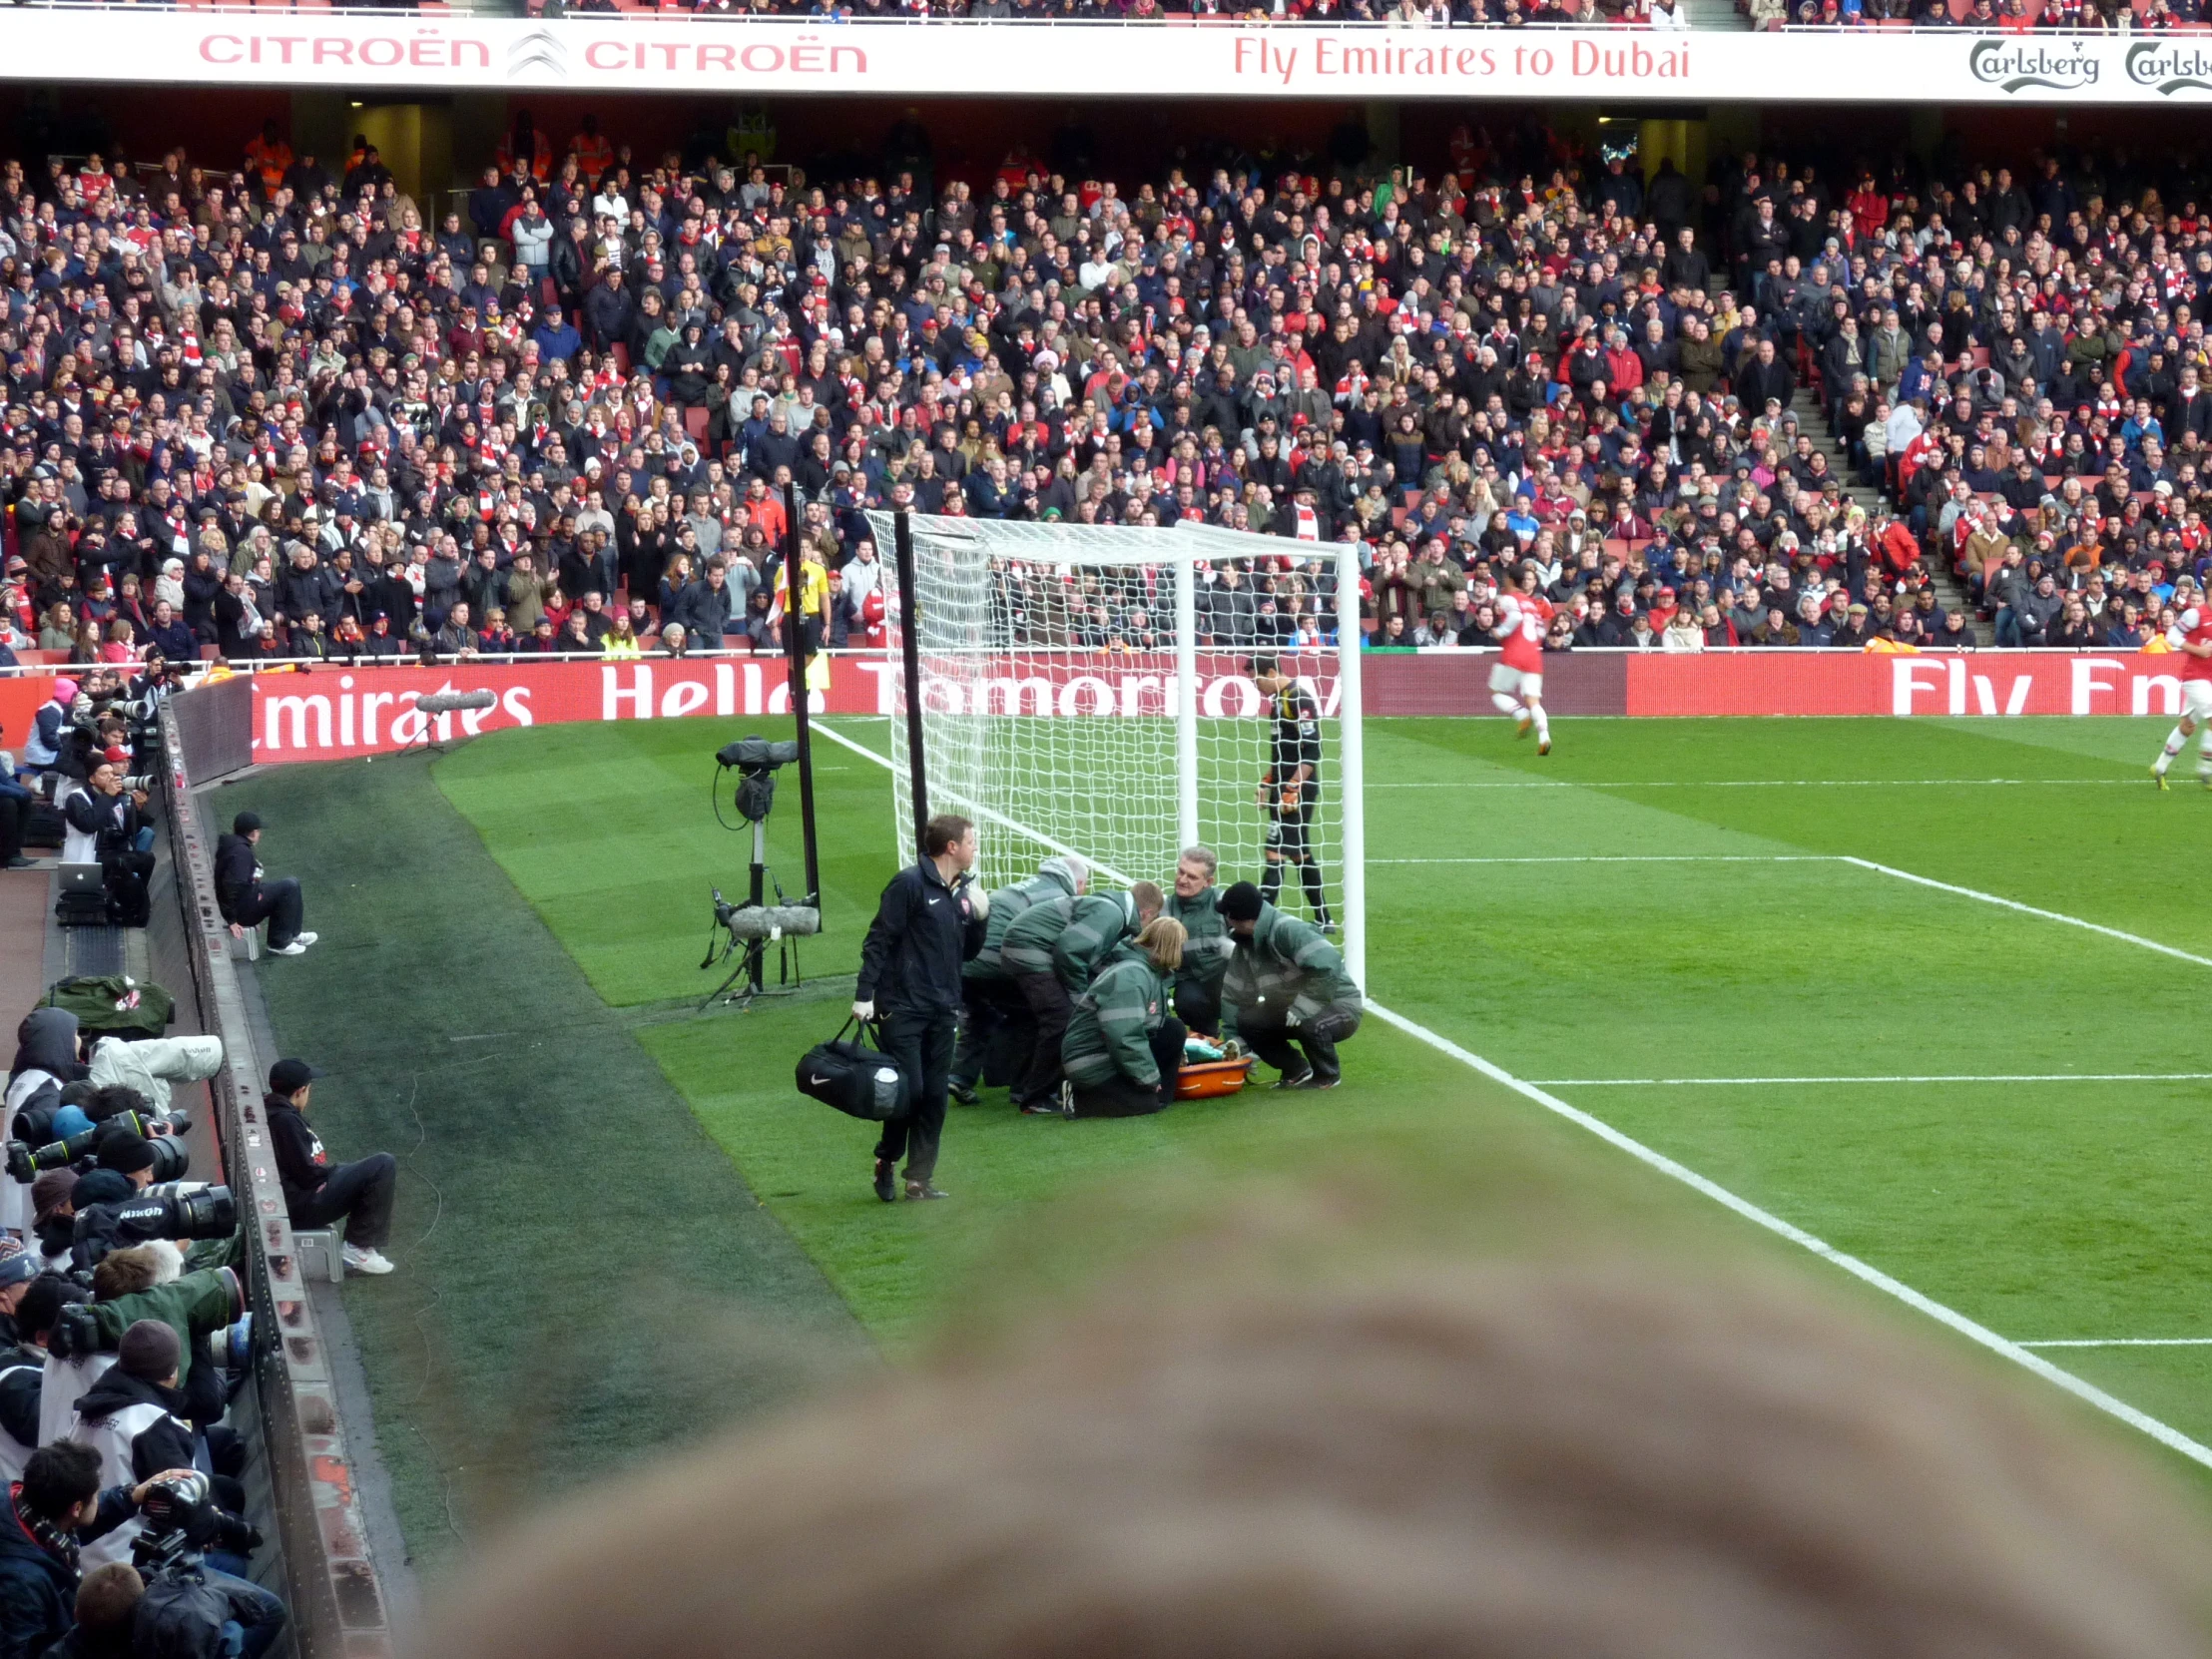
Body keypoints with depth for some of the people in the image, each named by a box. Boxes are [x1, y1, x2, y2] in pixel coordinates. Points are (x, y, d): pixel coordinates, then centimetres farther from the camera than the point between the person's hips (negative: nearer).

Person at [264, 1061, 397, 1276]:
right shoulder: (285, 1120, -20)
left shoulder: (270, 1112, 13)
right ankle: (360, 1248, -11)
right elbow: (307, 1174, -20)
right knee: (384, 1165, -16)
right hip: (302, 1207, -11)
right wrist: (335, 1170, -3)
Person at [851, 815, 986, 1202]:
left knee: (935, 1096, 6)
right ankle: (886, 1162, 14)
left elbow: (968, 952, 16)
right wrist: (864, 995, -15)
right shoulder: (910, 884, -11)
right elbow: (878, 941, -11)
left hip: (943, 1010, 7)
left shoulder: (964, 890, 11)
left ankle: (920, 1178, 12)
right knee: (909, 1090, -8)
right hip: (902, 1007, -7)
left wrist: (981, 917, -2)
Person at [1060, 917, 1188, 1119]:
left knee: (1173, 1030, 1)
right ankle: (1079, 1099, -5)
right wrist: (1149, 1078, -22)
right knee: (1145, 1103, -16)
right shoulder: (1130, 975, -25)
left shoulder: (1152, 972, 7)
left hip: (1117, 1054, 10)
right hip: (1092, 1065, -10)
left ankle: (1160, 1096, 3)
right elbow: (1124, 1036, -30)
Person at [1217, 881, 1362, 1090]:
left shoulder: (1287, 930, -26)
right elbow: (1235, 995, 8)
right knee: (1248, 1022, -9)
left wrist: (1301, 1009, -35)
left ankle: (1327, 1075, -7)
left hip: (1340, 1007, -8)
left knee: (1310, 1024, -38)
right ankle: (1296, 1070, 10)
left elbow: (1328, 966, -37)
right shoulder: (1246, 943, 2)